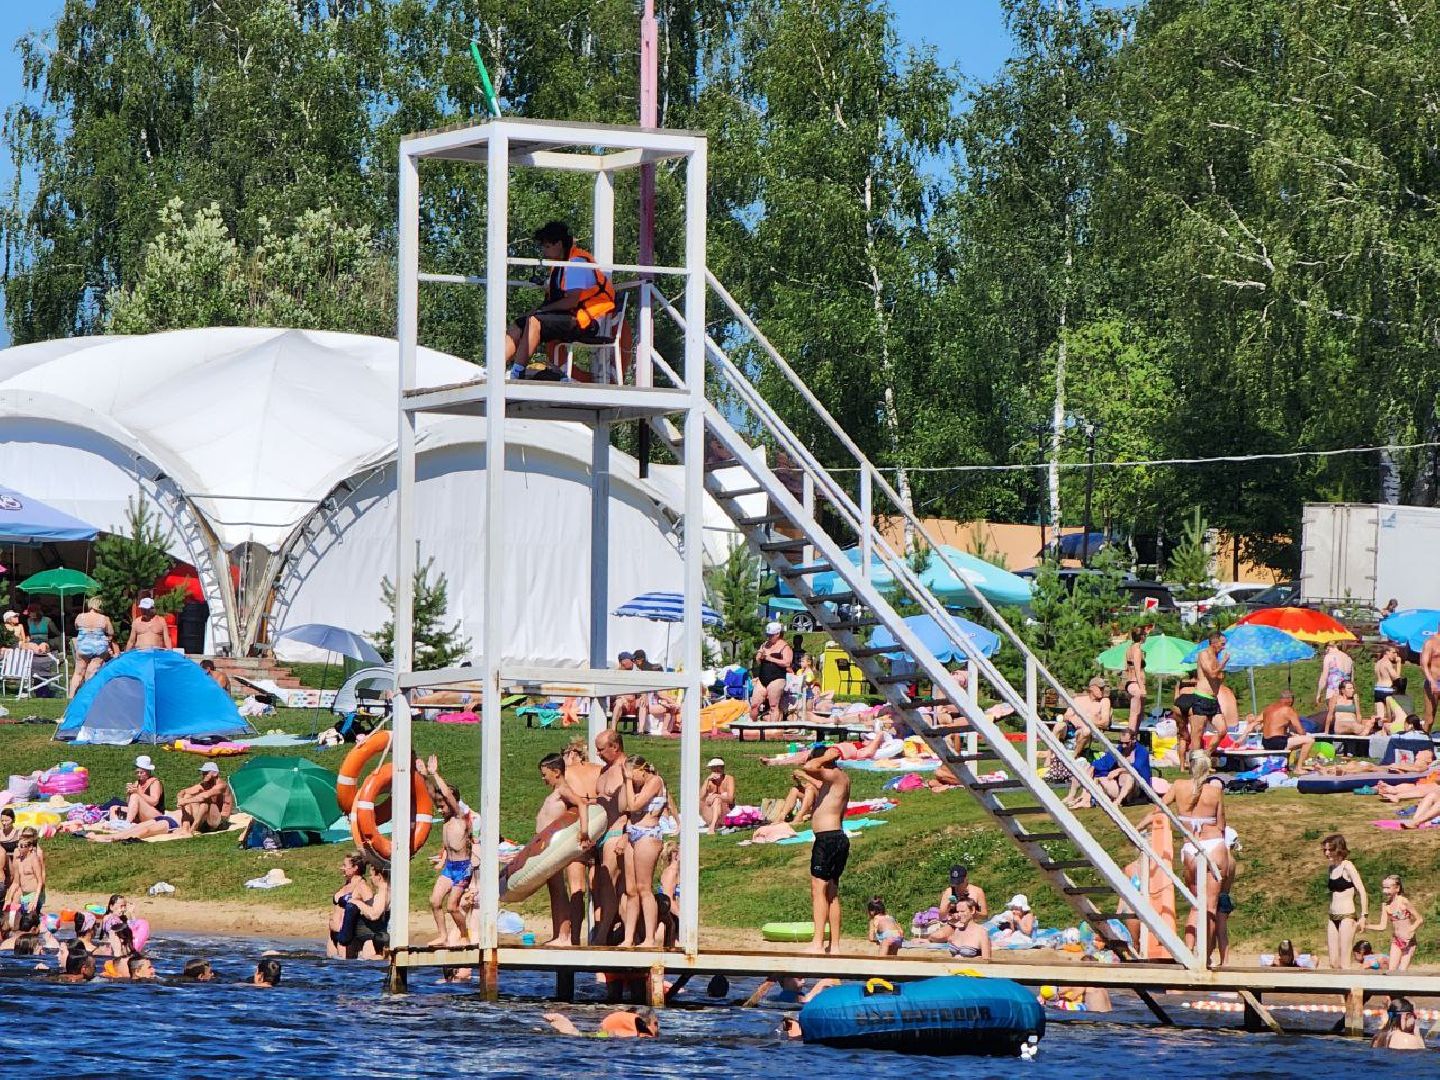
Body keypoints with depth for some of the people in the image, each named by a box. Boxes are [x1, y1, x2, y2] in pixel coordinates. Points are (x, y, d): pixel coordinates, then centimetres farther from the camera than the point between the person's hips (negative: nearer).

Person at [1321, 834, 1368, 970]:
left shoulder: (1347, 866, -10)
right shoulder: (1332, 867, 12)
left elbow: (1362, 891, -15)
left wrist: (1363, 916, -18)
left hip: (1347, 917, -8)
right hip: (1333, 918, 8)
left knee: (1344, 963, -8)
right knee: (1333, 962, 6)